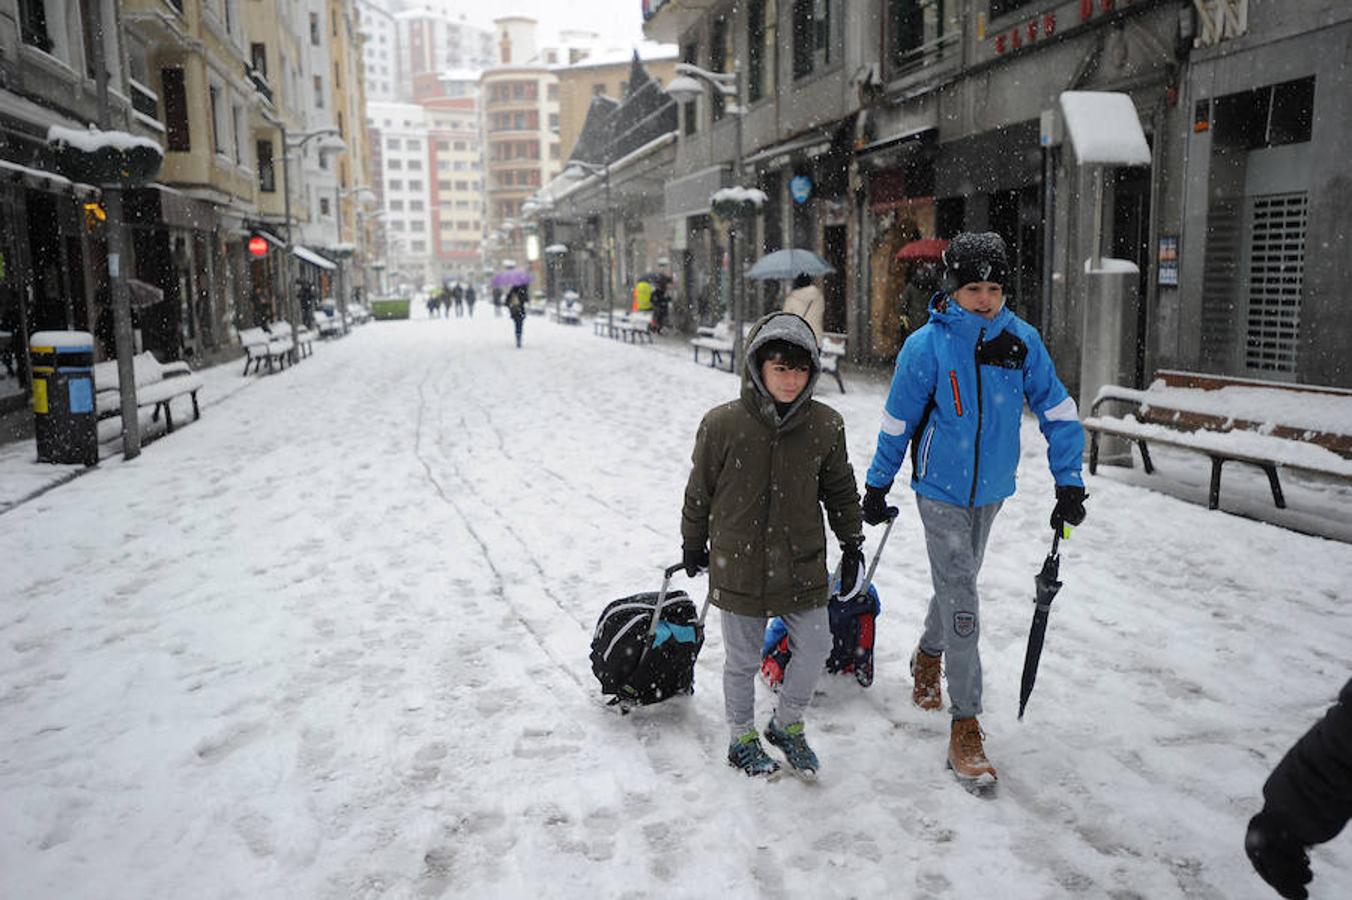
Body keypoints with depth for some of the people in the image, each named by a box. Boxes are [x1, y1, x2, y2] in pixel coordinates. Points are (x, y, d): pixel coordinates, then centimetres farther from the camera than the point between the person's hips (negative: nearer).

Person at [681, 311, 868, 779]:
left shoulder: (825, 425, -6)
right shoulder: (722, 424, -14)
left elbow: (840, 489, 9)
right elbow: (700, 490, -1)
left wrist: (852, 544, 13)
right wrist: (693, 544, 8)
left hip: (803, 563, 3)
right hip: (739, 564, -2)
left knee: (815, 647, 10)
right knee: (743, 658, 10)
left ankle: (787, 726, 37)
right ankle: (743, 740, 35)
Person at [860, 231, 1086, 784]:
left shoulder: (1022, 340, -6)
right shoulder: (927, 345, -15)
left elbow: (1056, 411, 2)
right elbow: (898, 423, -4)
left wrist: (1069, 483, -2)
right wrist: (877, 486, 2)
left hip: (991, 488, 4)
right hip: (941, 490, -4)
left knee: (957, 581, 22)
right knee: (961, 600, -7)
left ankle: (928, 656, 49)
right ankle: (965, 726, 1)